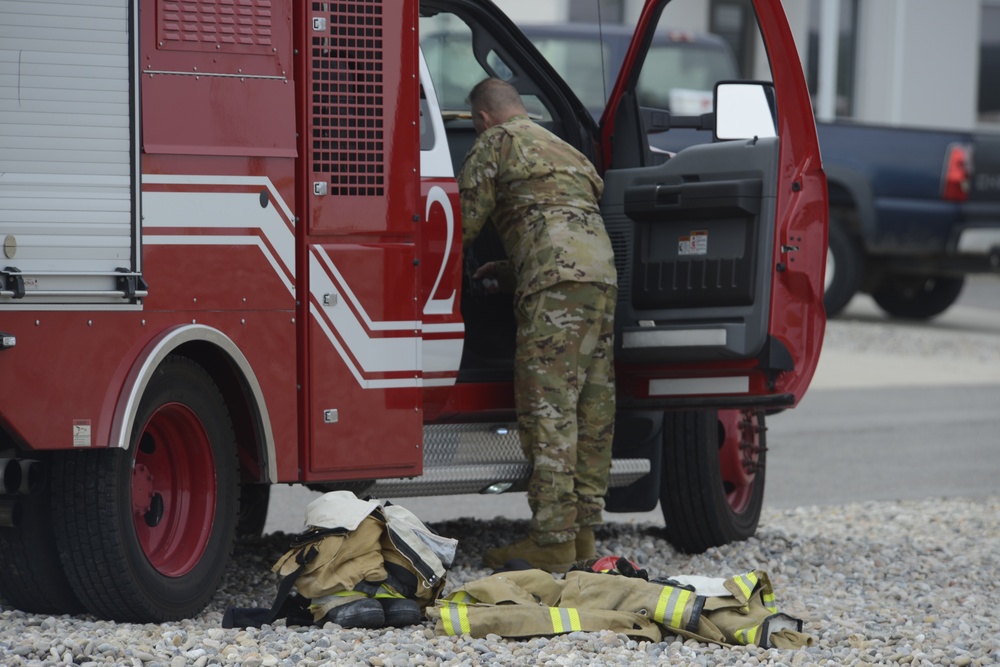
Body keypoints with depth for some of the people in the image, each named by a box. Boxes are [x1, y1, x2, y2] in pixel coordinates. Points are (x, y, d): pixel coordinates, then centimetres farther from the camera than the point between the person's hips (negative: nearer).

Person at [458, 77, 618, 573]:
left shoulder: (497, 143, 9)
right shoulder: (567, 151, 33)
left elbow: (466, 220, 8)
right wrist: (509, 269, 46)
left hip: (557, 283, -8)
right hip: (604, 275, 8)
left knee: (547, 411, -11)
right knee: (592, 410, 9)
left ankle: (552, 541, -16)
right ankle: (583, 532, 12)